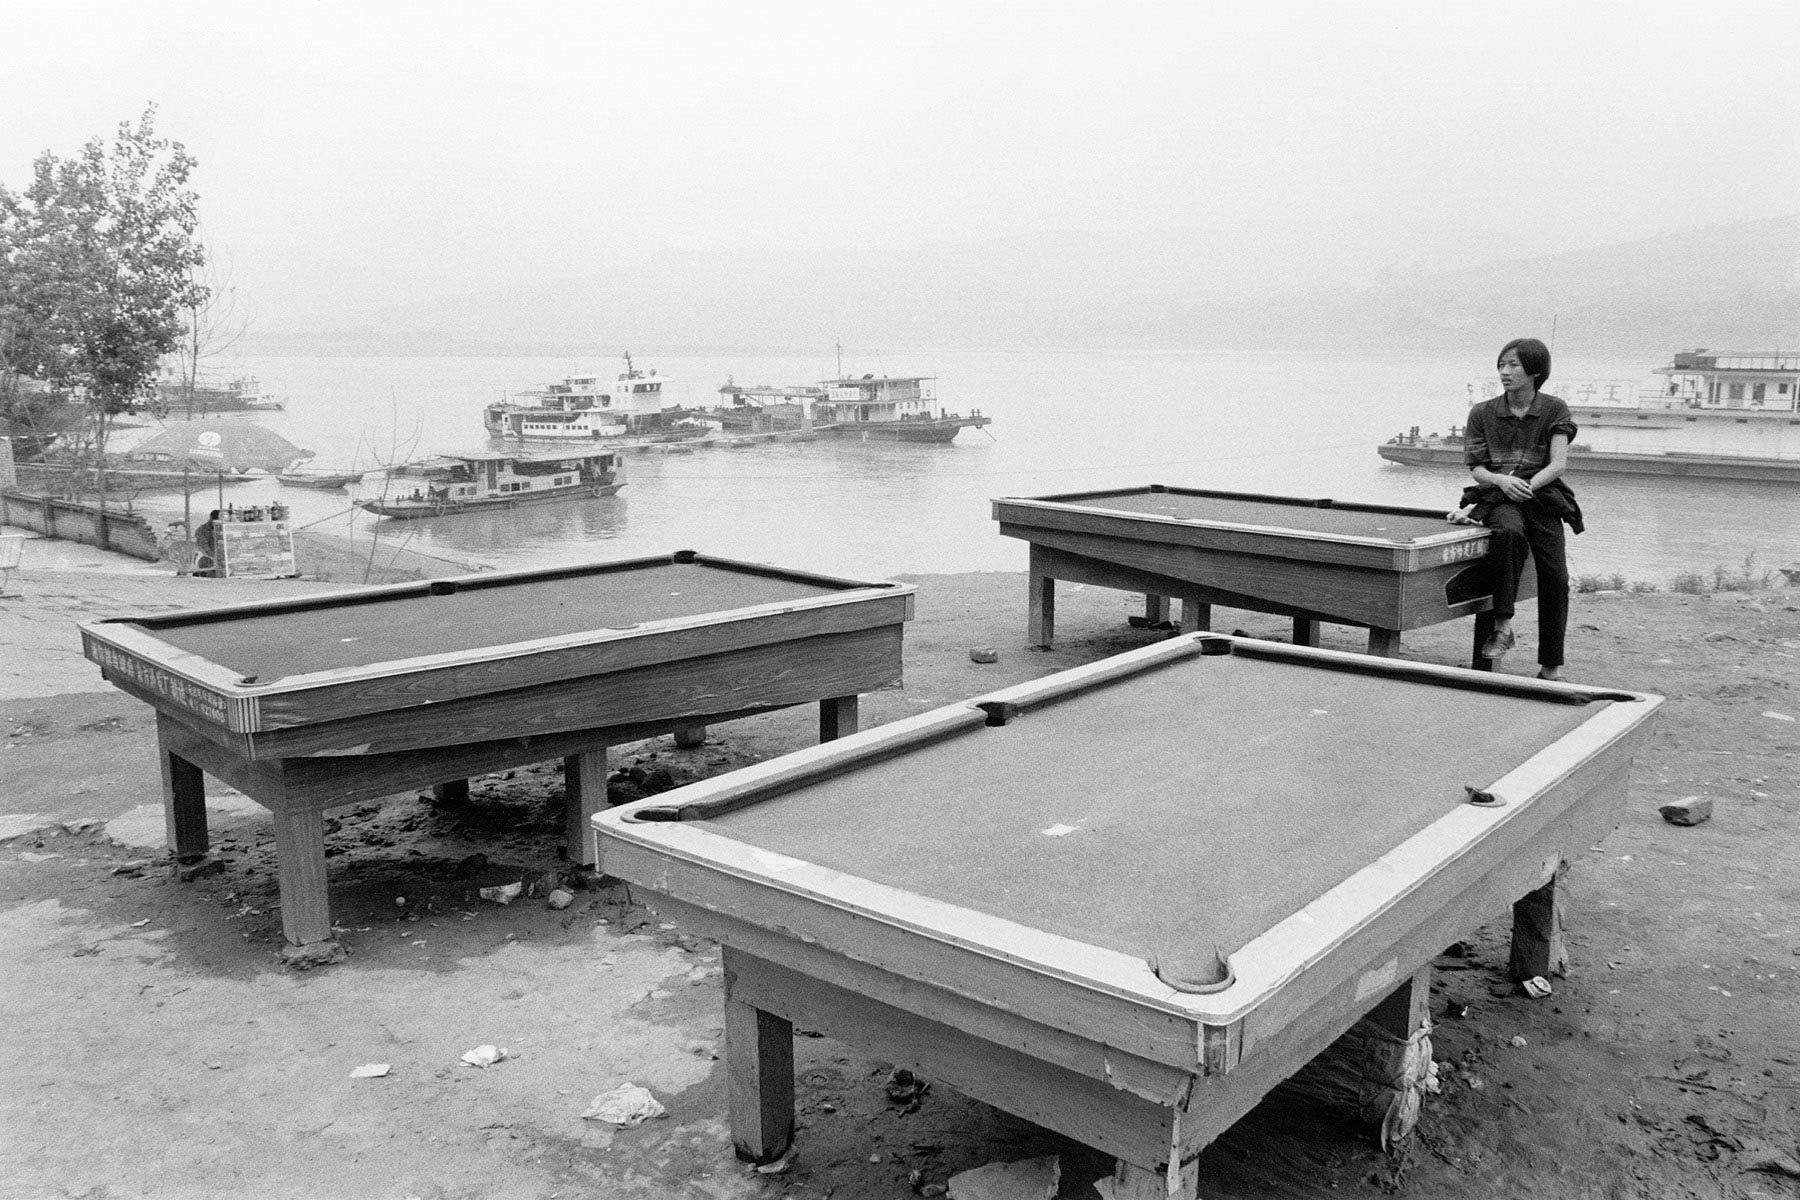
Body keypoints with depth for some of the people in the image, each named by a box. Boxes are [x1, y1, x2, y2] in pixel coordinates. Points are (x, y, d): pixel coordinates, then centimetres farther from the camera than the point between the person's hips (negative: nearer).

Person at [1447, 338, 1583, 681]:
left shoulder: (1554, 410, 4)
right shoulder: (1483, 413, 6)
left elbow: (1558, 465, -5)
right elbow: (1476, 469, 3)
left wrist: (1526, 486, -21)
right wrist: (1502, 481, -18)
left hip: (1542, 498, 1)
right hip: (1497, 498, 0)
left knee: (1555, 578, -13)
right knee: (1509, 531, -37)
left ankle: (1551, 666, 0)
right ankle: (1503, 625, -32)